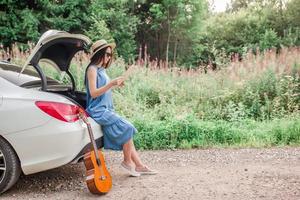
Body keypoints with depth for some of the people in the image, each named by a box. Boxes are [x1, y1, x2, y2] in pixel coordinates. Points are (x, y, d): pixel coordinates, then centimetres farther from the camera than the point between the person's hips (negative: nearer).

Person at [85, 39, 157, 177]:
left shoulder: (101, 70, 17)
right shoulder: (92, 69, -9)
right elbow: (93, 93, -17)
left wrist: (115, 85, 12)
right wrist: (111, 84, -23)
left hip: (106, 110, 9)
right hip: (98, 110, -9)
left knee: (126, 132, 1)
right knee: (127, 128, -16)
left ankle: (139, 165, 3)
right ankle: (127, 161, -2)